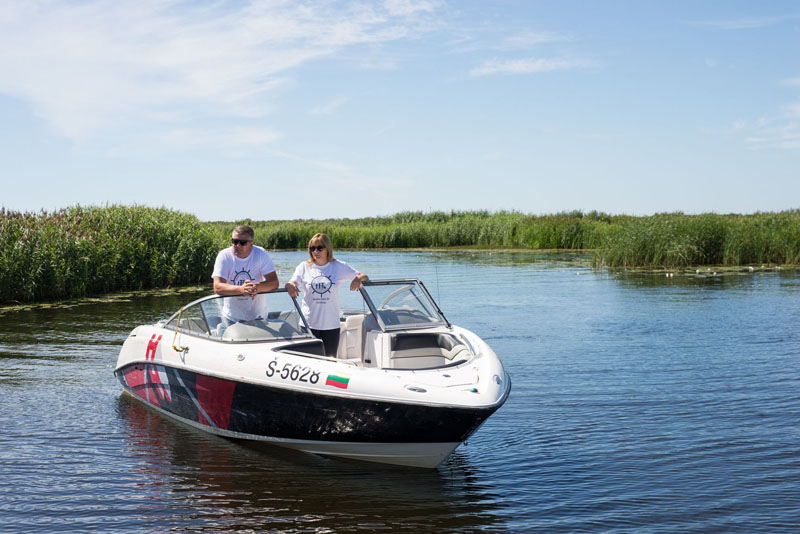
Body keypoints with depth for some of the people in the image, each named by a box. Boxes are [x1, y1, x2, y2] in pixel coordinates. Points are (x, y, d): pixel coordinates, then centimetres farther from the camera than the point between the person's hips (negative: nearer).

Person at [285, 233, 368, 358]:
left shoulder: (339, 267, 5)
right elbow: (291, 283, -8)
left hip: (331, 324, 1)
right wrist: (290, 286, -33)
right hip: (309, 324, 0)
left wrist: (358, 279, -20)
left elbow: (364, 277, 3)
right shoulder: (304, 267, 4)